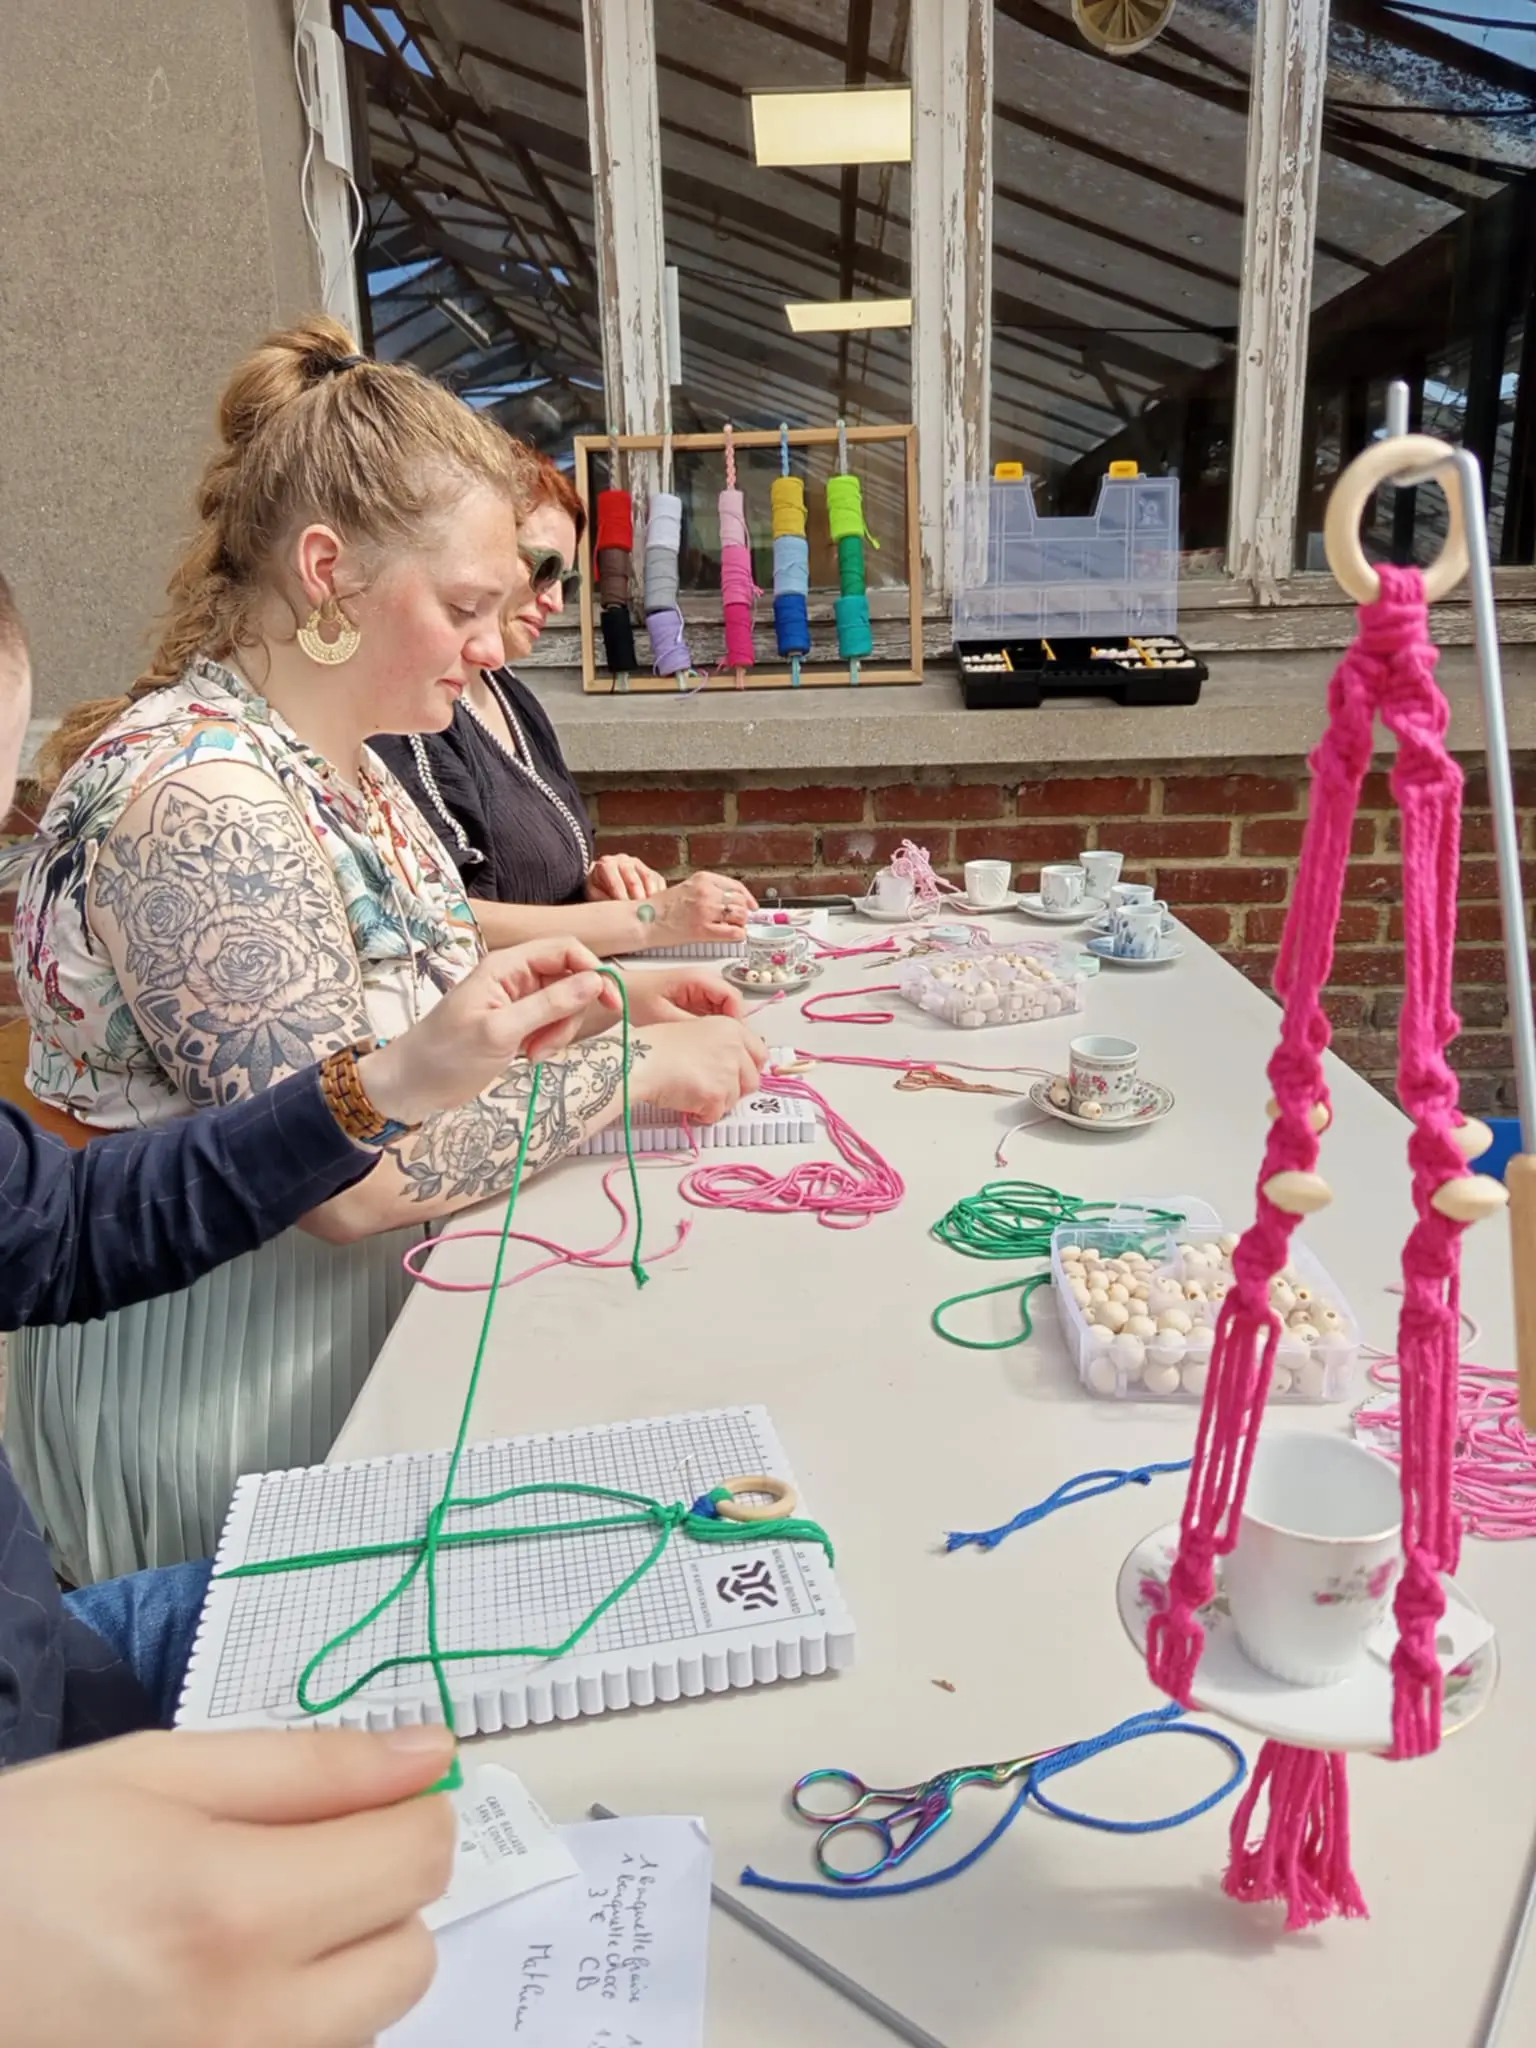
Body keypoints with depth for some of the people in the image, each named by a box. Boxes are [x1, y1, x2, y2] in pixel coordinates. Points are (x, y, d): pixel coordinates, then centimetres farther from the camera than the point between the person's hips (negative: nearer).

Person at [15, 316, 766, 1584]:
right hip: (228, 1410, -8)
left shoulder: (336, 765, 5)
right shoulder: (196, 799, -26)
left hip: (367, 1319, 8)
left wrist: (606, 998, 1)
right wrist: (631, 1069, -19)